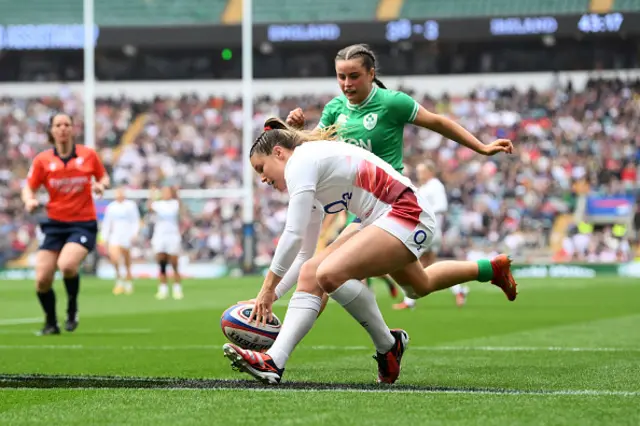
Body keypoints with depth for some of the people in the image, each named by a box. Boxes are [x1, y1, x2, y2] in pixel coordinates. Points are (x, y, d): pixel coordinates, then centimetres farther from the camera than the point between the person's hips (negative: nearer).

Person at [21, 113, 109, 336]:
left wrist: (101, 185, -9)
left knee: (67, 265, -29)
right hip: (55, 224, 2)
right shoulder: (42, 160, 1)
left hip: (83, 223, -2)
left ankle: (72, 309, 1)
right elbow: (29, 187, 7)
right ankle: (51, 323, 20)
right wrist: (29, 201, -15)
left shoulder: (88, 155, 0)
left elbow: (103, 177, 14)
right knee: (42, 279, -7)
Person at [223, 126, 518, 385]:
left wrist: (269, 287, -16)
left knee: (330, 273, -23)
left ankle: (388, 345, -6)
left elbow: (293, 235, -20)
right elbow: (307, 245, 18)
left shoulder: (300, 162, -11)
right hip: (383, 222, 11)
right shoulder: (312, 161, 18)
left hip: (408, 216, -11)